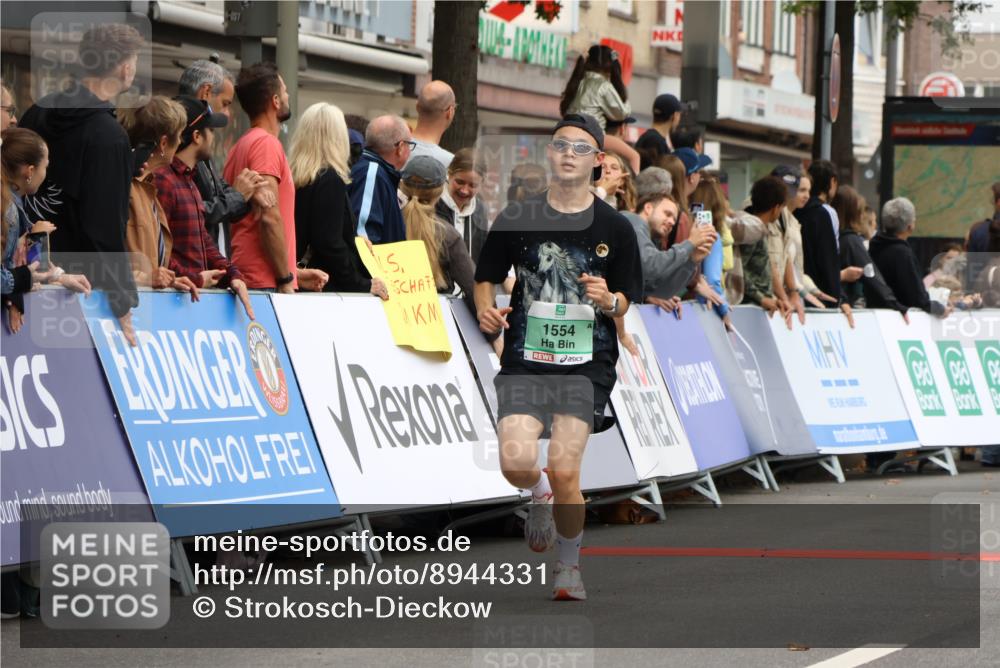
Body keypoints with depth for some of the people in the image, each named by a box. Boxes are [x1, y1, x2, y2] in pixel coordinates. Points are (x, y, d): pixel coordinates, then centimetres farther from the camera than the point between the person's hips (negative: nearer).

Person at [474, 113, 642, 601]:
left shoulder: (615, 228, 3)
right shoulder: (516, 220, 4)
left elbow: (630, 301, 8)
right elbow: (486, 277, 14)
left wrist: (609, 301, -14)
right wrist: (486, 308, -7)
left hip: (587, 364, -1)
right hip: (524, 361, 1)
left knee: (564, 473, -12)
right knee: (516, 463, -18)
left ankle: (569, 565, 13)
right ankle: (540, 495, 21)